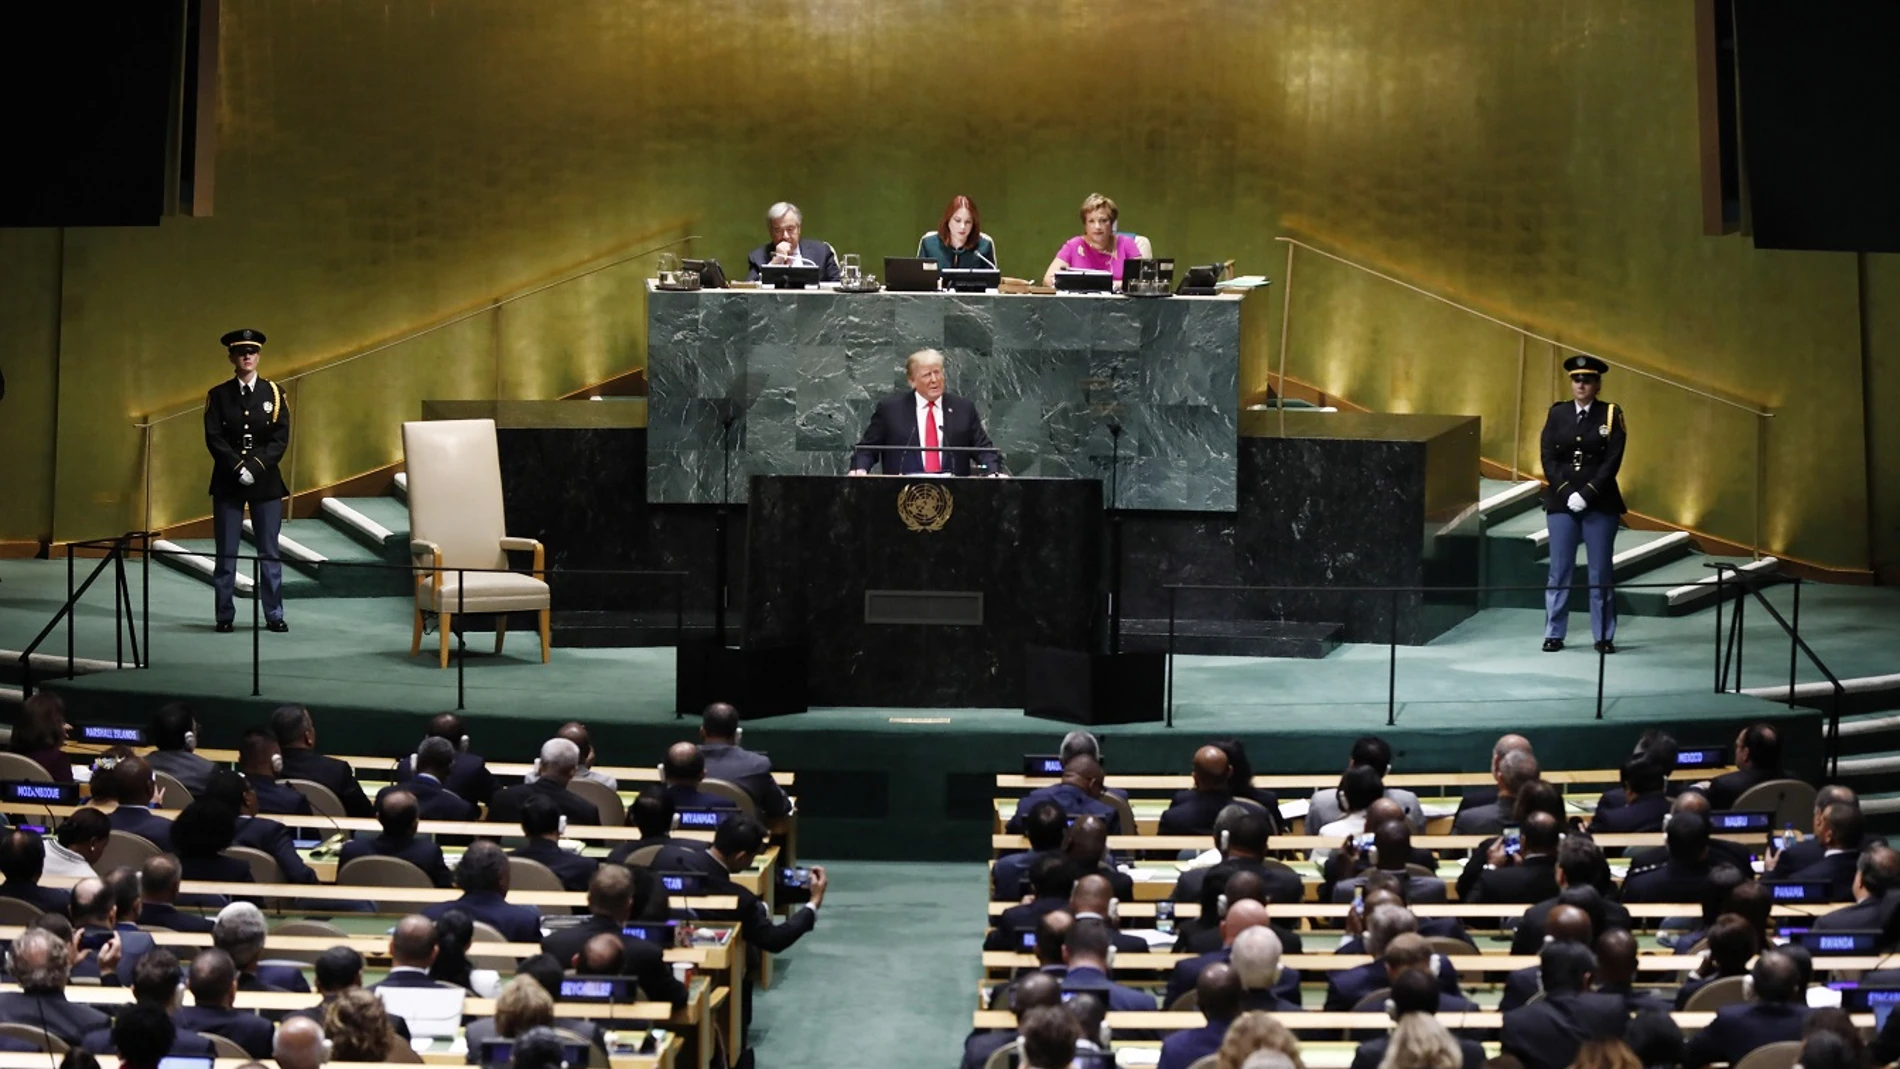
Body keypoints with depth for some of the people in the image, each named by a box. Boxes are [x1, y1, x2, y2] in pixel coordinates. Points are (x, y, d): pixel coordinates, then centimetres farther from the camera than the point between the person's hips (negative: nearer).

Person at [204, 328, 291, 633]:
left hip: (266, 482, 0)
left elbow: (281, 438, -2)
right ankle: (224, 617, 5)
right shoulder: (218, 396, 4)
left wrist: (256, 466, -14)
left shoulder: (273, 393, 5)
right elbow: (214, 438, -3)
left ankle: (274, 615, 7)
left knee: (269, 552, 3)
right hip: (228, 482, 0)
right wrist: (238, 468, -15)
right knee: (226, 553, 0)